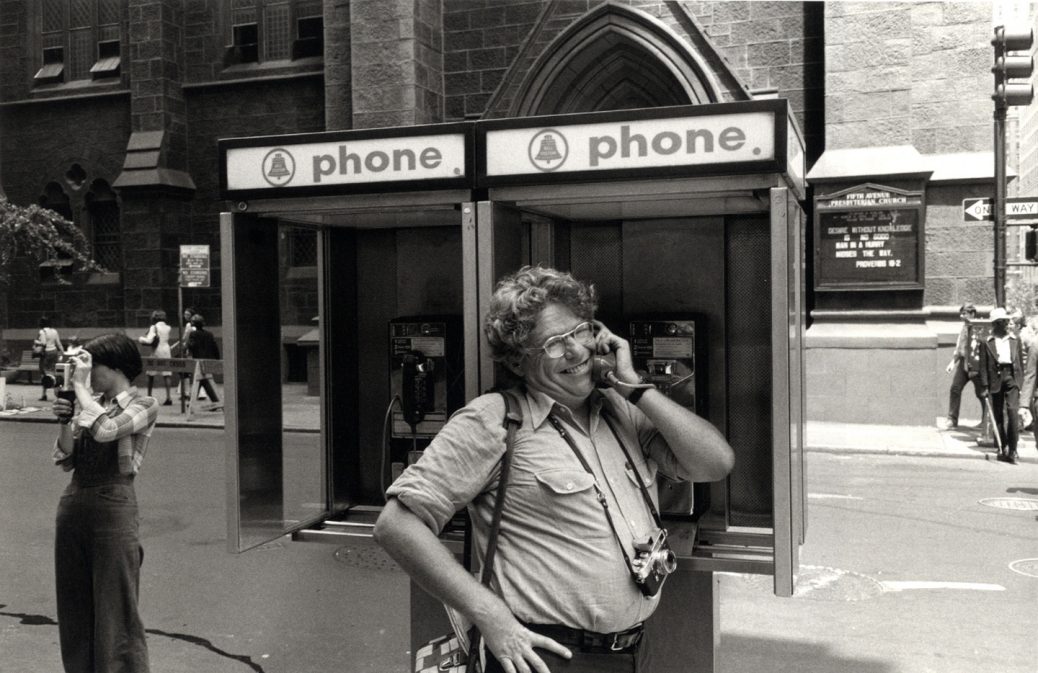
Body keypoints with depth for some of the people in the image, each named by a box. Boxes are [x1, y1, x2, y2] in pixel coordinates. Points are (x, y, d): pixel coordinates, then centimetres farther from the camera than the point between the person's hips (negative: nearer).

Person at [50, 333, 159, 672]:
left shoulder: (143, 405, -6)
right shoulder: (90, 402, 11)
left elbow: (104, 429, -25)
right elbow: (66, 461, 10)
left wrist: (81, 384, -14)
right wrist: (64, 421, -5)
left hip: (113, 508, -7)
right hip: (73, 505, 7)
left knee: (115, 610, -2)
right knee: (74, 606, 14)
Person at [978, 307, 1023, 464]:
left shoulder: (1015, 339, 11)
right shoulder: (987, 342, 4)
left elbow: (1021, 361, 13)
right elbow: (983, 365, 2)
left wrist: (1020, 381, 5)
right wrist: (984, 386, -4)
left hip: (1012, 376, 0)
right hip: (995, 378, 0)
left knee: (1012, 411, -13)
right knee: (998, 415, 5)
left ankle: (1012, 450, -10)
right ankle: (1002, 449, 16)